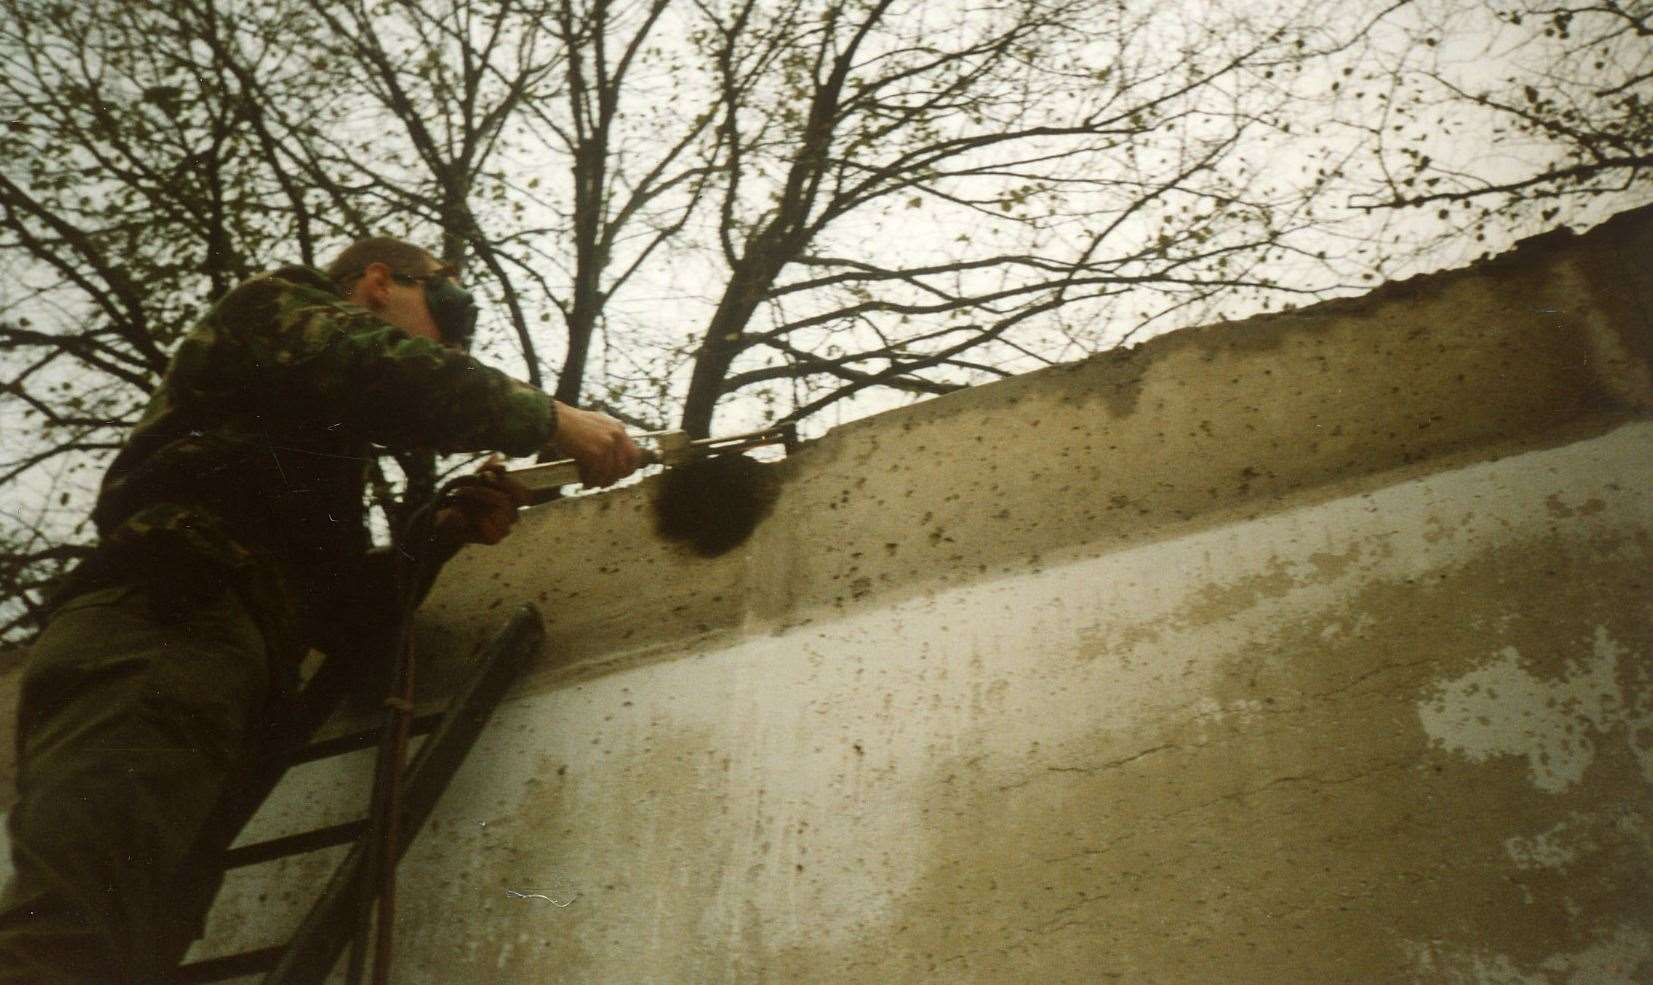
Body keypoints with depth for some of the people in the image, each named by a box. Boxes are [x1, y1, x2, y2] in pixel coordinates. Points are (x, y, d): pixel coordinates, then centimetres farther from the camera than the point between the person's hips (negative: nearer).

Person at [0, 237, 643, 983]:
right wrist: (550, 420, 0)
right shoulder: (275, 311, 16)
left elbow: (342, 610, 32)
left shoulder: (322, 448, 38)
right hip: (157, 636, -8)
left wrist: (448, 530, 24)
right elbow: (383, 374, -8)